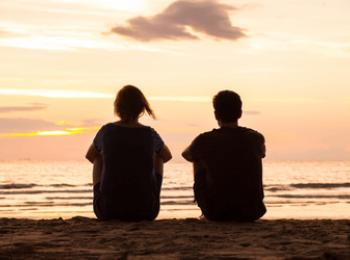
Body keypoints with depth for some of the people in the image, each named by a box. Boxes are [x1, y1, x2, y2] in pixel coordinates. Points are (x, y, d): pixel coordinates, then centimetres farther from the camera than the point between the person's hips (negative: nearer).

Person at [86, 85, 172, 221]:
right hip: (145, 211, 0)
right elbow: (167, 155, 20)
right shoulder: (150, 134, -4)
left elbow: (90, 155, 18)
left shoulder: (106, 131, -4)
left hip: (108, 210, 0)